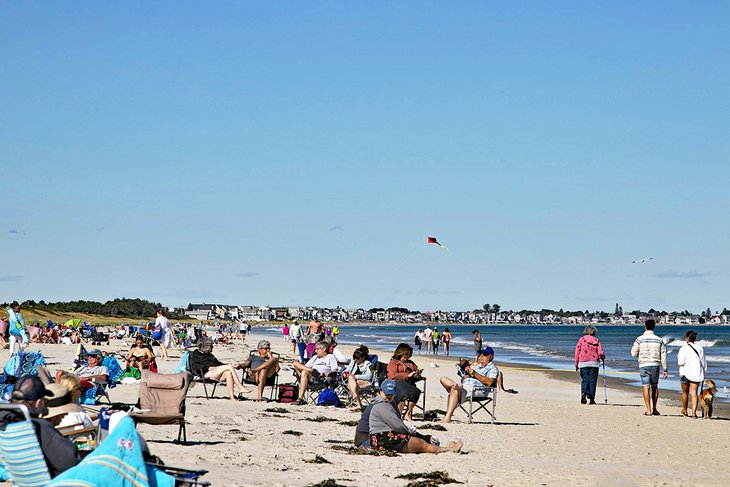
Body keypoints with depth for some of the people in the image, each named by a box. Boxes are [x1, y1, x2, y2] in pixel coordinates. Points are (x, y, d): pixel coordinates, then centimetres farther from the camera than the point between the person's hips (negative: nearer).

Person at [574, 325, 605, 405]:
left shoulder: (582, 339, 2)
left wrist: (576, 364, 6)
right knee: (592, 381, 5)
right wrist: (603, 358, 21)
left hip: (583, 363, -1)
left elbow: (577, 352, -1)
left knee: (584, 380, 4)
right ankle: (592, 399, 3)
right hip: (594, 363, 1)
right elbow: (600, 353, -3)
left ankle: (584, 393, -22)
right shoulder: (596, 340, 5)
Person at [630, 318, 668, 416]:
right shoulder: (659, 340, 3)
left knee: (646, 387, -3)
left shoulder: (640, 339, -4)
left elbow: (633, 353, 1)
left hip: (644, 365, -3)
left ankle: (648, 410, -7)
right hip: (655, 365, 3)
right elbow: (663, 356, 4)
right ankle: (654, 409, 21)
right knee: (655, 387, 15)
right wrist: (665, 369, 9)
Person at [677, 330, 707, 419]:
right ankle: (694, 412, -16)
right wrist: (704, 373, 18)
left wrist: (678, 357, 5)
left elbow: (681, 362, -16)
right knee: (694, 393, -1)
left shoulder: (684, 348, -9)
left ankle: (684, 410, 33)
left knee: (685, 392, 17)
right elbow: (704, 362, 8)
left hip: (686, 373, -2)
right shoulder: (699, 348, 4)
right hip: (697, 374, 2)